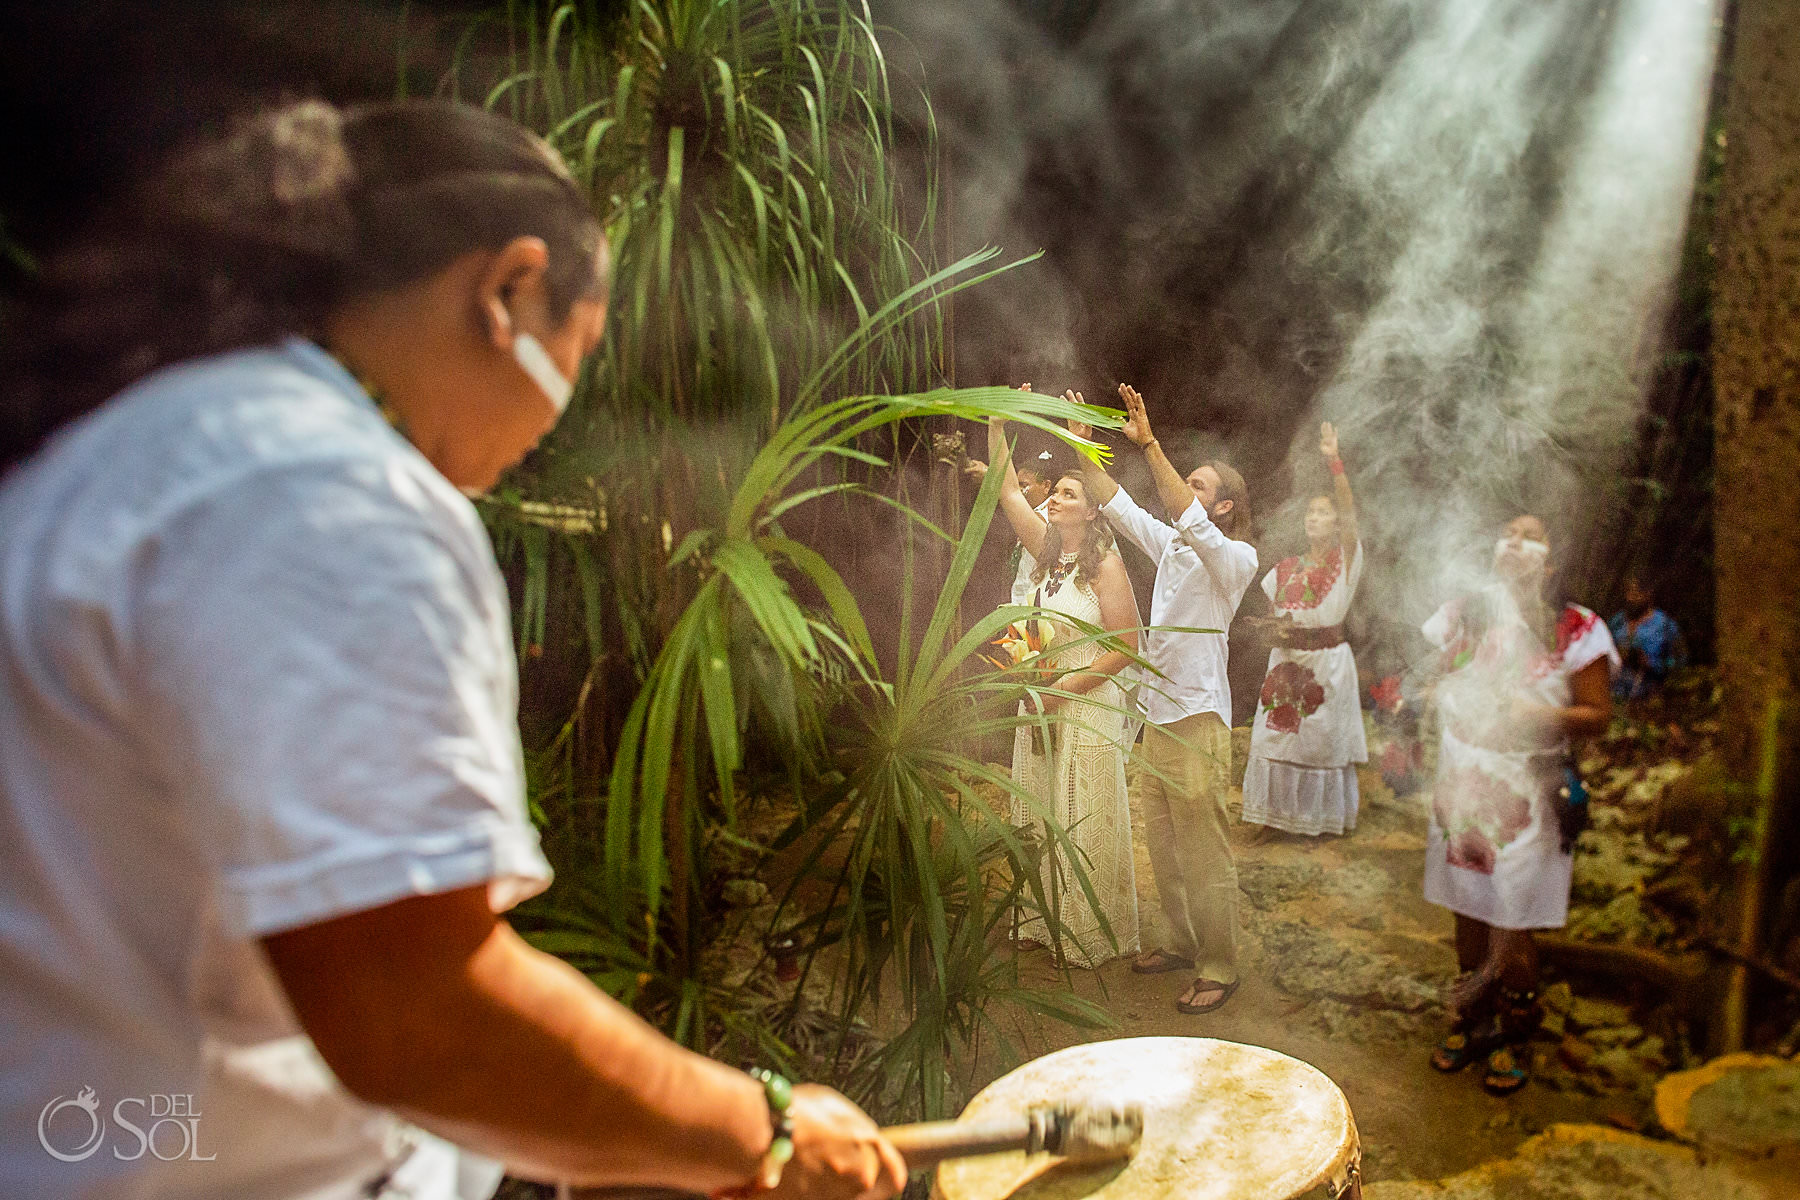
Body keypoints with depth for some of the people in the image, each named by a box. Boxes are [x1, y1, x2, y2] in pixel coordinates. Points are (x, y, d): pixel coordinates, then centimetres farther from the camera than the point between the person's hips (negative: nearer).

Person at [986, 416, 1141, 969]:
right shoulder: (1047, 552, 7)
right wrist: (997, 425, 2)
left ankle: (1093, 934, 14)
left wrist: (1066, 687, -16)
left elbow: (1127, 645, -13)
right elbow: (1008, 490, 10)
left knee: (1086, 824, 1)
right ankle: (1046, 922, 24)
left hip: (1089, 706, -7)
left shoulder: (1104, 564, -11)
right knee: (1040, 817, 12)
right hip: (1041, 706, 7)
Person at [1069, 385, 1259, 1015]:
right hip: (1157, 715, 8)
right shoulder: (1170, 545, 11)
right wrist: (1083, 445, 4)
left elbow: (1189, 519, -27)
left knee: (1205, 852, -1)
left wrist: (1149, 443, -32)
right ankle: (1182, 944, 30)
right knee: (1163, 846, 16)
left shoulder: (1236, 558, -10)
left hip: (1198, 719, -8)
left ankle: (1217, 968, 10)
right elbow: (1117, 505, 14)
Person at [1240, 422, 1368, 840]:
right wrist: (1275, 626, -7)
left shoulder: (1346, 559, -3)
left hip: (1328, 660, -3)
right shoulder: (1286, 568, 9)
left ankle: (1328, 816, 19)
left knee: (1325, 737, 4)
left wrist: (1334, 461, -27)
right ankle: (1272, 815, 14)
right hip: (1286, 660, 4)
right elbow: (1266, 608, 18)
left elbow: (1349, 509, -17)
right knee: (1276, 734, 3)